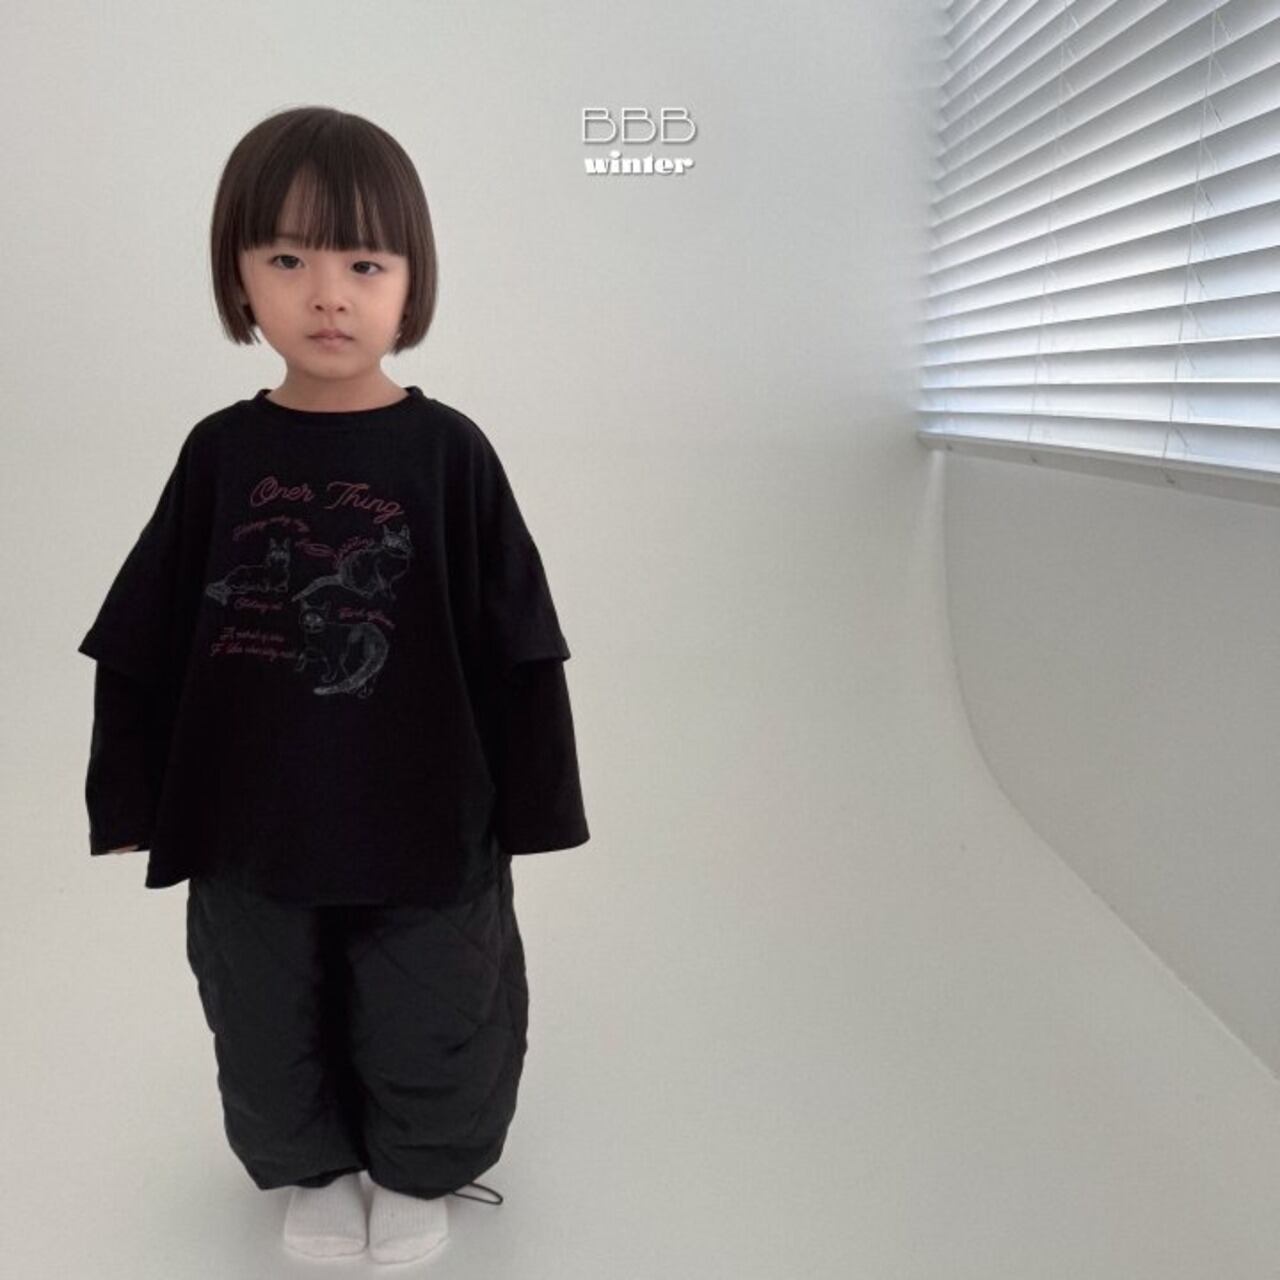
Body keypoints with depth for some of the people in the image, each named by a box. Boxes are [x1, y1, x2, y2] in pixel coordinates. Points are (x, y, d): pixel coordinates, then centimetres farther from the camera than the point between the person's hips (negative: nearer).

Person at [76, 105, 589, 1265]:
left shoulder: (447, 450, -10)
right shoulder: (221, 451, -4)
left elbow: (515, 646, -7)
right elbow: (144, 646, 2)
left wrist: (525, 802, -5)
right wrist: (135, 798, 2)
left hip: (425, 823, -2)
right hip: (250, 823, 3)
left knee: (431, 1032, 17)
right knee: (269, 1030, 21)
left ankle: (415, 1173, 45)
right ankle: (312, 1168, 48)